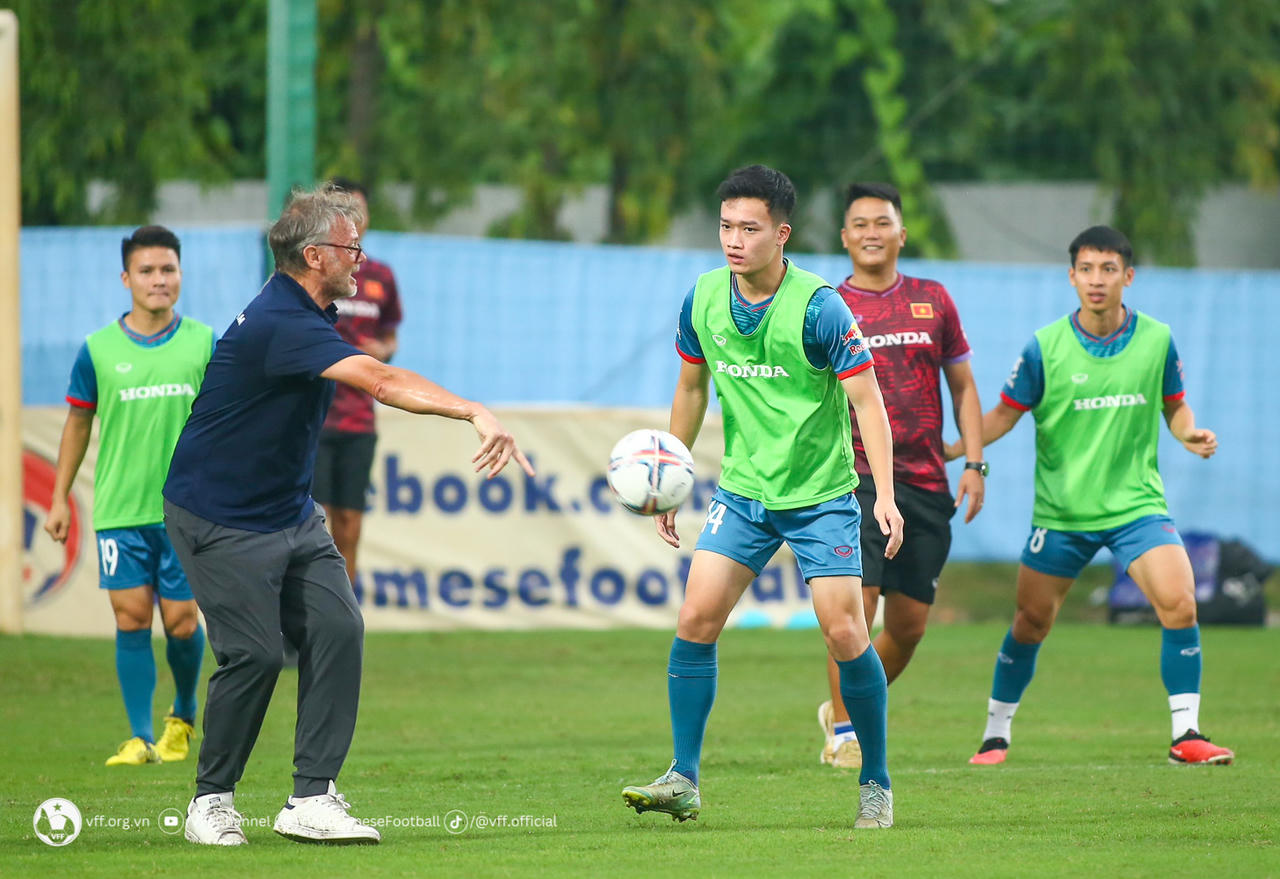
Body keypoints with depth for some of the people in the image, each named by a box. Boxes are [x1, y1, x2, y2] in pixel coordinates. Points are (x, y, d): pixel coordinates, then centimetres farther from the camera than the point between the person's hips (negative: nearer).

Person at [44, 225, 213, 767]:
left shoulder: (203, 343, 1)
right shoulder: (98, 350, 1)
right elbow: (78, 423, 11)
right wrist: (60, 498, 11)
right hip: (119, 510, 0)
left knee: (181, 619, 0)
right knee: (131, 618, -5)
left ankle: (184, 717, 26)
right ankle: (141, 738, 1)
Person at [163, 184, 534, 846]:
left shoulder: (305, 315, 6)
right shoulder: (281, 324, -27)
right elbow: (385, 383, -39)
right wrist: (477, 413, -47)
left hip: (288, 512, 9)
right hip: (219, 520, -9)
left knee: (337, 629, -6)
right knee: (256, 654, -14)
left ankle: (312, 798, -5)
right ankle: (211, 801, 6)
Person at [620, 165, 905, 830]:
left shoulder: (817, 307, -17)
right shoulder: (703, 300, -2)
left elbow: (867, 401, -16)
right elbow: (691, 387, 14)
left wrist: (886, 495, -24)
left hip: (822, 497, -4)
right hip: (742, 493, 4)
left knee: (845, 635, -9)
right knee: (695, 619, -8)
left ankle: (876, 783, 8)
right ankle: (683, 781, -1)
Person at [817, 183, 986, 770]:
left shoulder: (932, 301, 10)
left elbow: (962, 386, 15)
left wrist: (974, 463, 6)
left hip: (926, 484, 3)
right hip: (856, 477, -3)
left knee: (909, 623, 5)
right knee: (856, 605, -16)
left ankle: (848, 708, 27)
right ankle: (843, 733, -3)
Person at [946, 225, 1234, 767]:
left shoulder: (1156, 340, -3)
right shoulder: (1045, 347, -7)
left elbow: (1175, 407, 10)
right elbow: (1005, 415, 1)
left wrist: (1191, 434, -11)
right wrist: (945, 451, -10)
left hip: (1136, 503, 0)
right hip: (1061, 512, 0)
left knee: (1179, 603, -18)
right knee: (1031, 622, 5)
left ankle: (1186, 735, -9)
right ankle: (996, 733, 24)